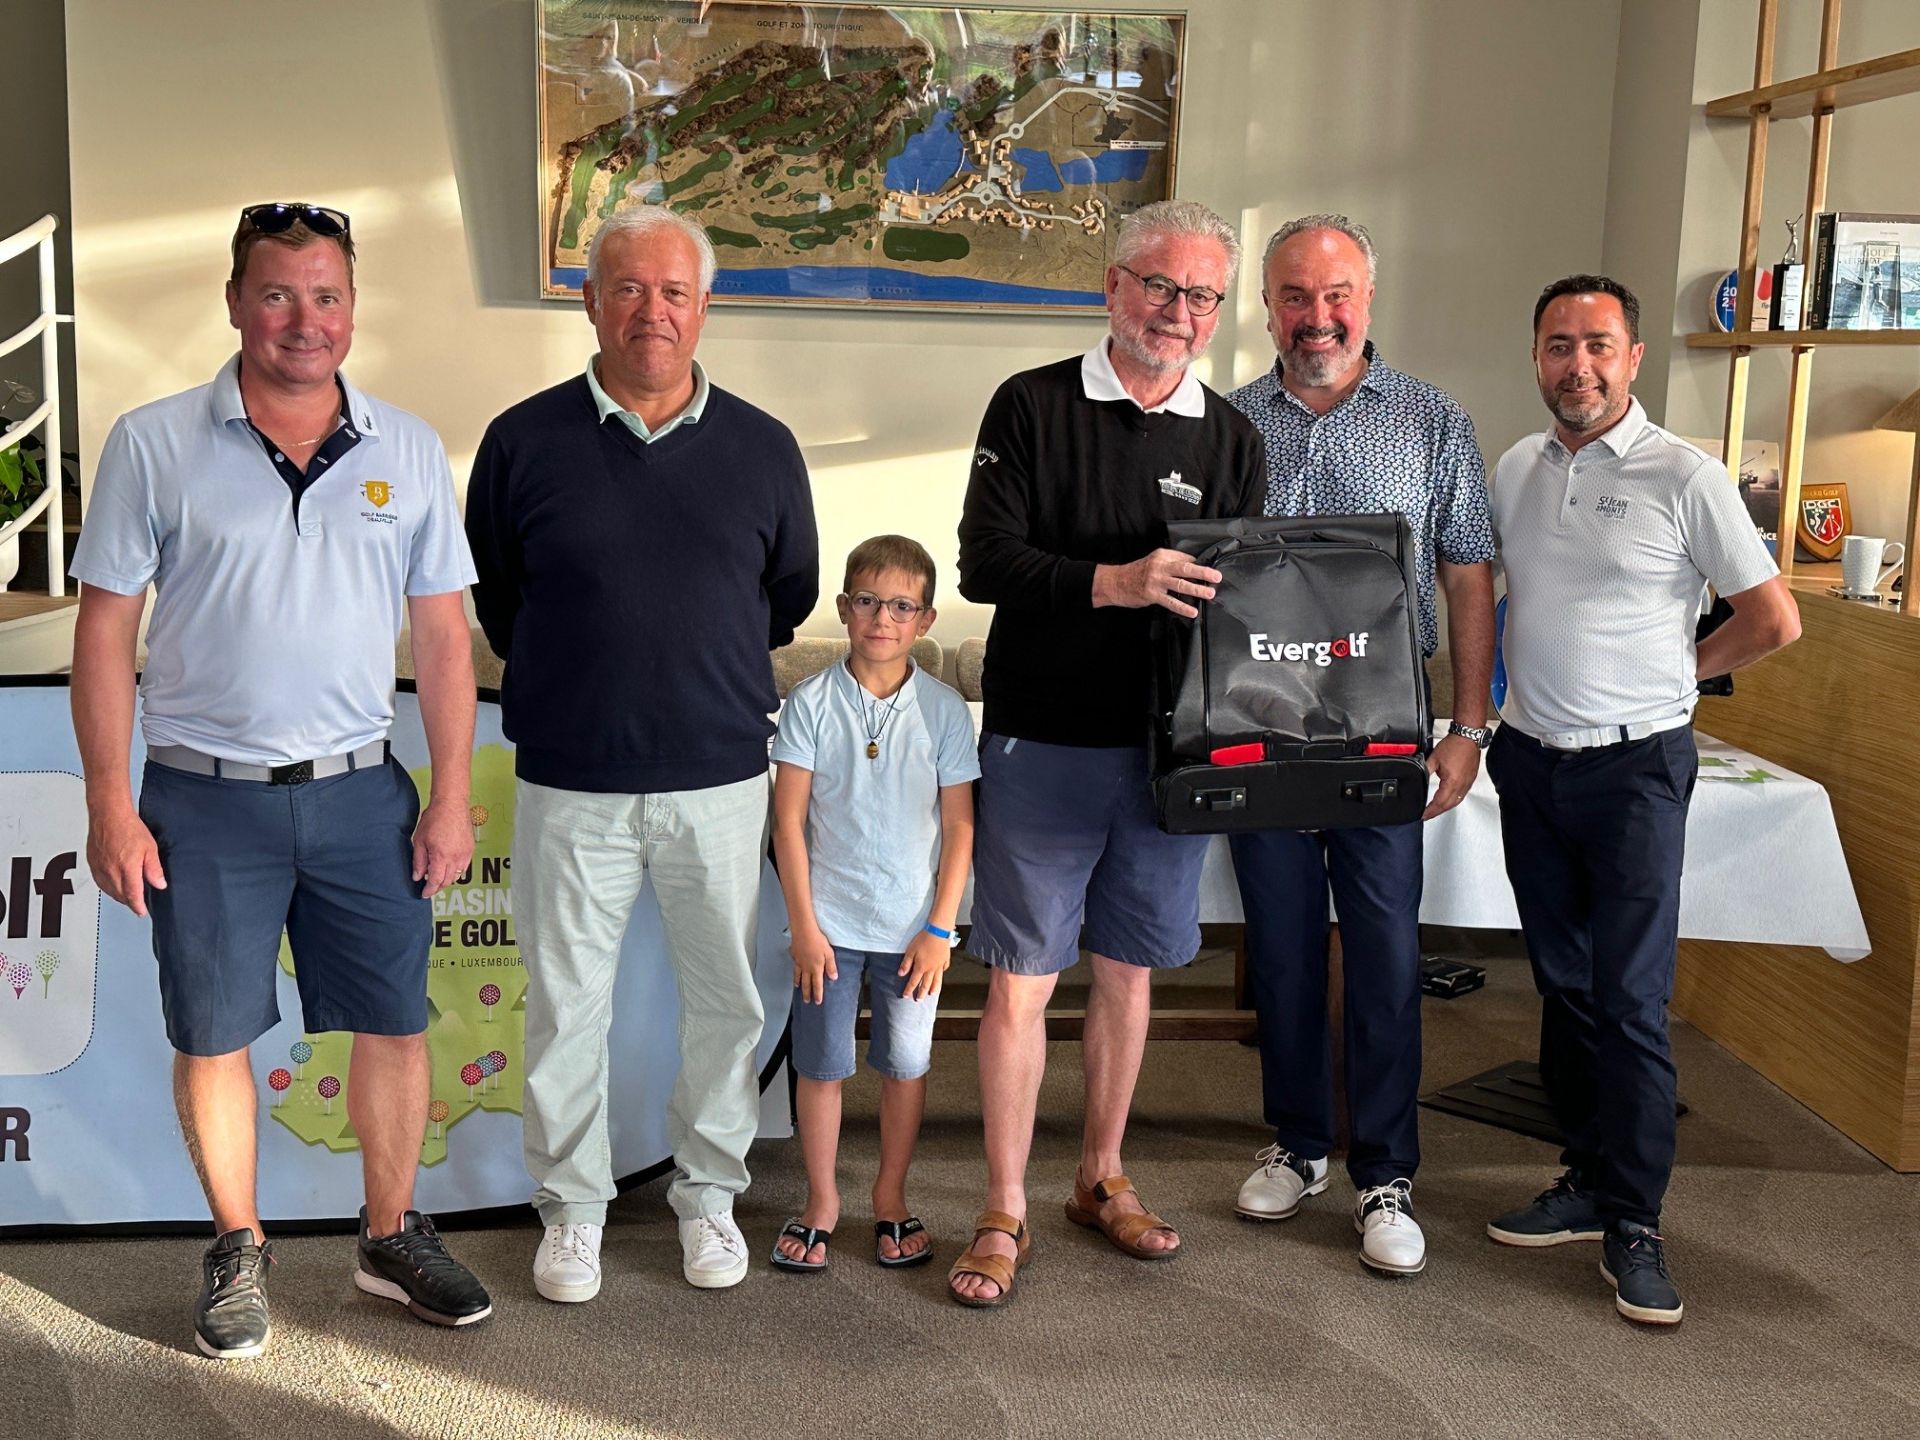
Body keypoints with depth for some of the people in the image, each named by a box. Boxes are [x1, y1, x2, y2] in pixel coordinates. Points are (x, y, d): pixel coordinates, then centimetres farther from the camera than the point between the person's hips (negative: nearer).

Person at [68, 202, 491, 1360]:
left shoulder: (409, 451, 3)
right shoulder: (155, 445, -3)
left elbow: (443, 635, 6)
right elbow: (105, 631, -2)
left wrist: (452, 797, 2)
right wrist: (111, 807, -6)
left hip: (360, 789, 2)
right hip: (206, 797, -1)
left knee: (395, 1021, 8)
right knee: (213, 1036, 8)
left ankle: (394, 1235, 27)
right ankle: (240, 1252, 27)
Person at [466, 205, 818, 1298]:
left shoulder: (762, 448, 2)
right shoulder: (525, 441, -1)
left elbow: (792, 594, 16)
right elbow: (490, 592, 11)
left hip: (722, 776, 1)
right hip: (571, 783, -1)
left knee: (729, 998, 9)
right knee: (568, 1001, 7)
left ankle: (710, 1191, 29)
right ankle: (573, 1206, 25)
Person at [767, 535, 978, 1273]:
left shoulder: (944, 709, -3)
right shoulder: (811, 702, -5)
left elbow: (959, 826, 0)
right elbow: (789, 819, -5)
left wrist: (939, 928, -5)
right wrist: (804, 925, -8)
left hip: (913, 927, 1)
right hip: (829, 922, -1)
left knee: (906, 1063, 9)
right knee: (820, 1062, 6)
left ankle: (891, 1198, 27)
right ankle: (821, 1202, 22)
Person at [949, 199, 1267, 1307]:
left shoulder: (1233, 441, 8)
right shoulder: (1033, 407, -2)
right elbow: (985, 562, -10)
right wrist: (1114, 581, -25)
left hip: (1169, 747, 3)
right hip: (1041, 745, -3)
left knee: (1129, 974, 14)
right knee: (1021, 982, 0)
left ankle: (1104, 1178, 31)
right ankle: (1006, 1214, 12)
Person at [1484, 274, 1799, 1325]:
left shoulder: (1684, 477, -9)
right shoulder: (1514, 470, 7)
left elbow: (1773, 620, -5)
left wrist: (1670, 671, 2)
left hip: (1633, 767, -5)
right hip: (1530, 758, 5)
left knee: (1631, 1001, -4)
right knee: (1562, 984, 13)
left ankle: (1634, 1226, 5)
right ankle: (1588, 1180, 25)